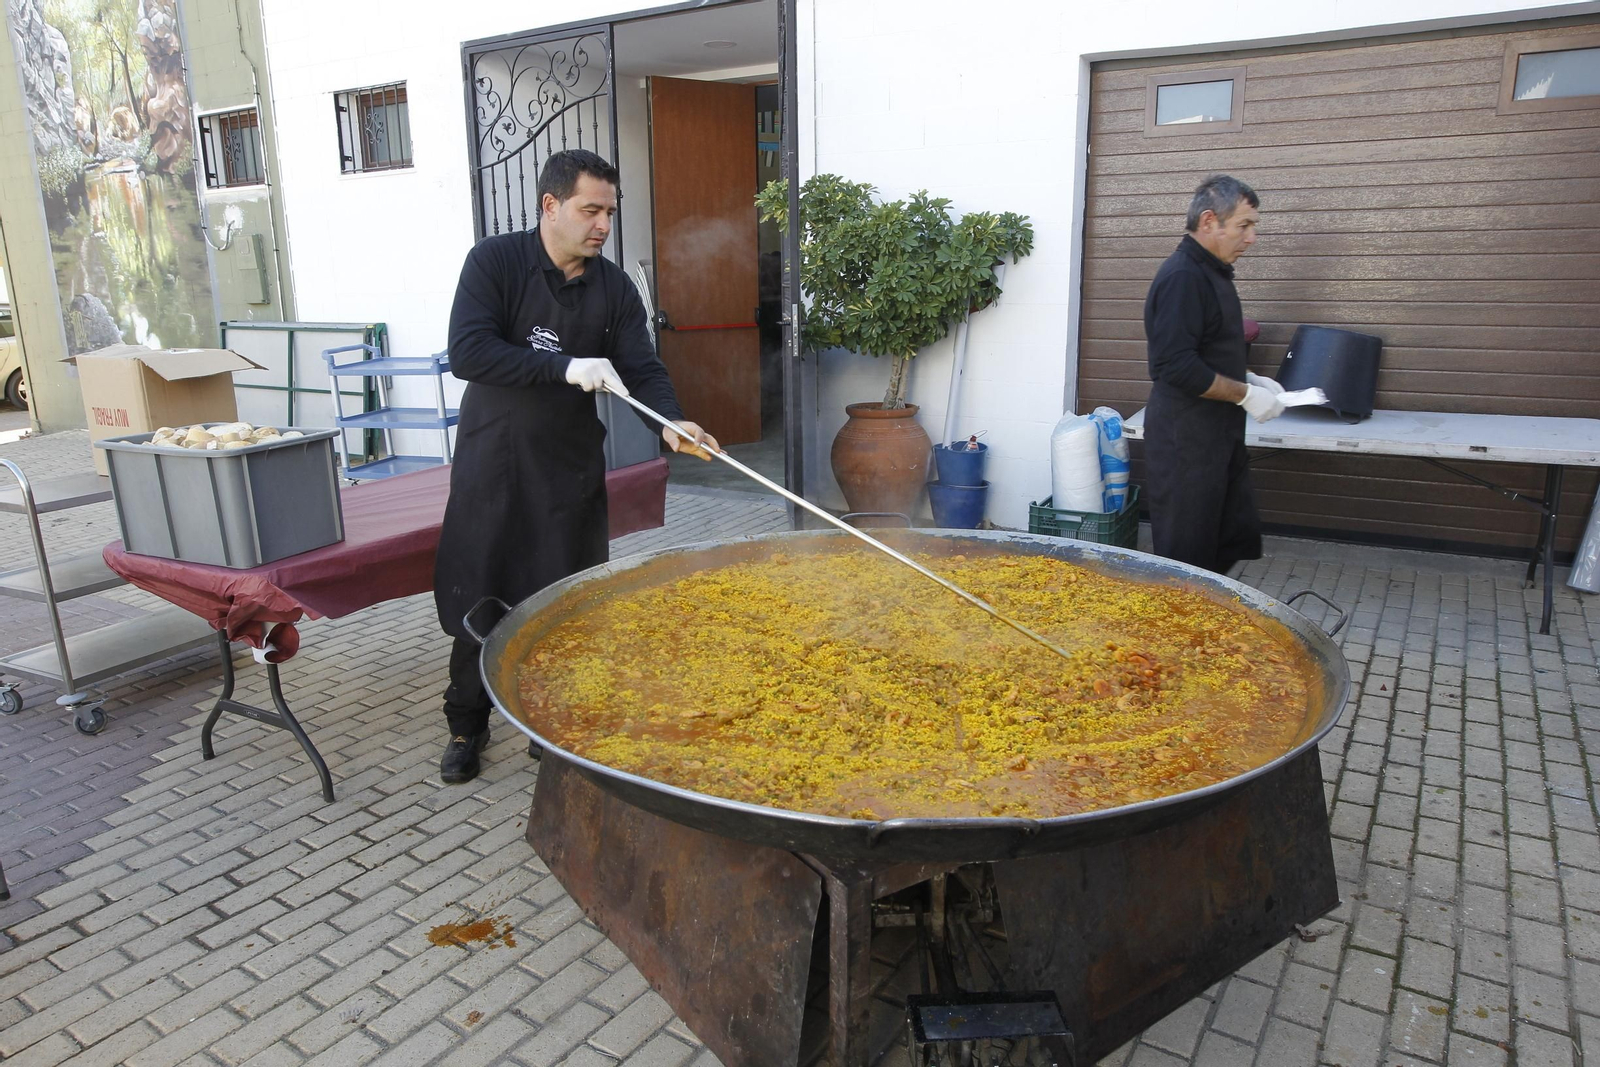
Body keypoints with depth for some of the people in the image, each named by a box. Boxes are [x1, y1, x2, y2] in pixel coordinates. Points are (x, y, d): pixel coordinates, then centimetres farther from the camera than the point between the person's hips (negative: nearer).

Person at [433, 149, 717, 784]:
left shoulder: (615, 288, 1)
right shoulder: (495, 262, -9)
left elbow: (644, 371, -4)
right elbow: (467, 352, -20)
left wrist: (670, 423, -25)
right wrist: (566, 366, -27)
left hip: (571, 469, 2)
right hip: (490, 466, -2)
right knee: (477, 600, 7)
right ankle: (466, 725, 26)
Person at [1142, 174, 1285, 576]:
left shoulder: (1212, 272, 15)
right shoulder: (1182, 277, -18)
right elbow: (1177, 366, -26)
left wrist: (1250, 379, 10)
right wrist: (1244, 394, -17)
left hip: (1219, 435, 10)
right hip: (1185, 440, -10)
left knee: (1238, 539, 15)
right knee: (1186, 554, -1)